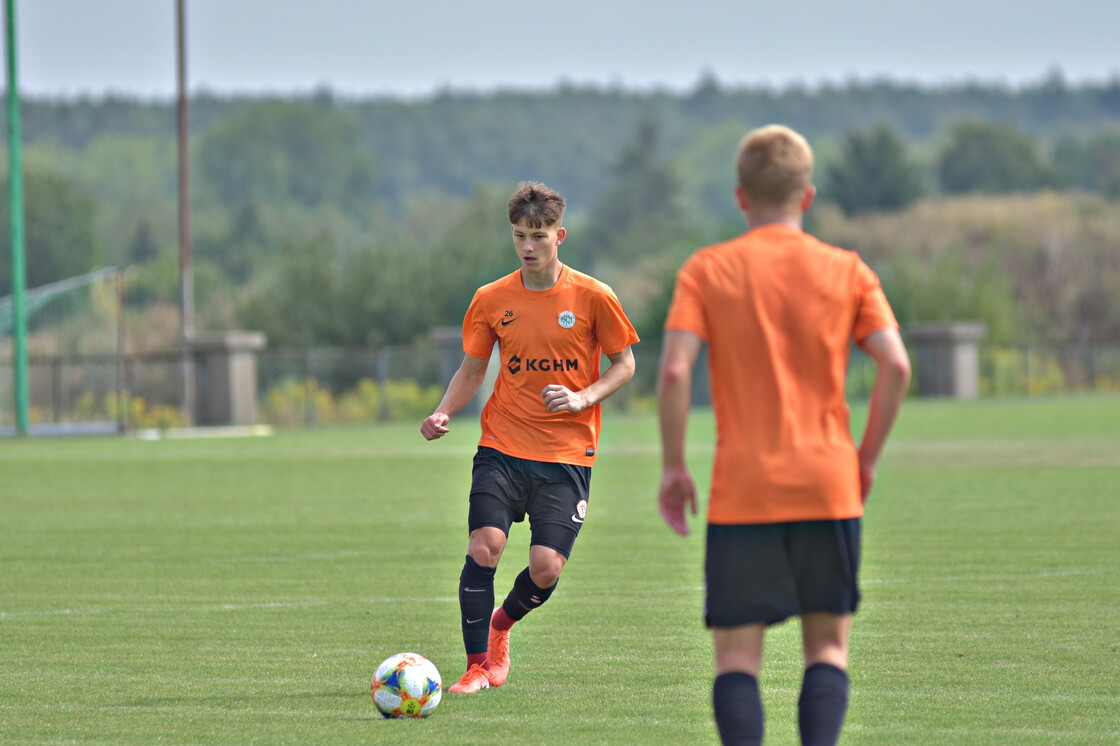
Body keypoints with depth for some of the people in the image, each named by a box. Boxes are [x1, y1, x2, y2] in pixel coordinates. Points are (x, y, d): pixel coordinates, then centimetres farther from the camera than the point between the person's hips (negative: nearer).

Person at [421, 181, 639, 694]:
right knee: (484, 547, -16)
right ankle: (478, 664, -1)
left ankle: (502, 623, 24)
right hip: (501, 447, 1)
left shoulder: (591, 297, -3)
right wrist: (443, 412, -4)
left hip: (566, 454, -1)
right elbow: (472, 369, 14)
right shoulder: (492, 300, 4)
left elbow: (624, 364, 6)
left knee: (546, 566, -10)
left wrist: (583, 398, -12)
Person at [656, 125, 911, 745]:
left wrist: (673, 467, 0)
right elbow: (896, 365, -6)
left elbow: (674, 372, -10)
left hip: (743, 492, -1)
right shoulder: (847, 271, 5)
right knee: (828, 644, 12)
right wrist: (867, 458, 6)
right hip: (828, 486, 1)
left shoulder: (706, 270, 1)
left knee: (737, 653, 2)